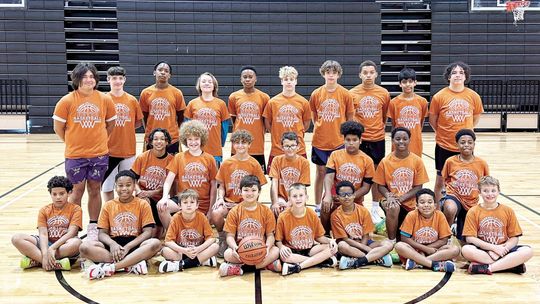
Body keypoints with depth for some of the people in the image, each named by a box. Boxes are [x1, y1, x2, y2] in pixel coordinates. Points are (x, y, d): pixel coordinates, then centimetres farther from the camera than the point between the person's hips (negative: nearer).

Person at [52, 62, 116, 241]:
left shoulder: (105, 100, 0)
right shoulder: (67, 101, -6)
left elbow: (110, 124, 12)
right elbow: (58, 128, 1)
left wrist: (99, 140, 8)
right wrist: (72, 143, 6)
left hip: (99, 154, 2)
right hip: (75, 154, -2)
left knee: (94, 189, 9)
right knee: (77, 190, 4)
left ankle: (93, 228, 21)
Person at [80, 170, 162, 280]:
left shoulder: (143, 205, 5)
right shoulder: (108, 206, 11)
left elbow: (147, 232, -3)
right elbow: (102, 233, 6)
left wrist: (128, 247, -18)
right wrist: (112, 244, -17)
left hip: (134, 244, -1)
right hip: (113, 244, 2)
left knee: (155, 243, -34)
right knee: (85, 247, -26)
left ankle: (110, 267, -35)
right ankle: (132, 264, -32)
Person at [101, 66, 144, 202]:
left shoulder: (132, 100, 3)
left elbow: (139, 122, 11)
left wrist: (124, 128, -1)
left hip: (128, 150, 1)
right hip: (109, 150, -1)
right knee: (107, 186, 4)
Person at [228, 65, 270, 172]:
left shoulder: (264, 97, -1)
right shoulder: (234, 97, 2)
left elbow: (266, 120, 8)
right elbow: (233, 119, 12)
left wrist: (260, 134, 6)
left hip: (257, 146, -1)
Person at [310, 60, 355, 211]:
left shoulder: (345, 94, -3)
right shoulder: (316, 94, 0)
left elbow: (350, 118, 5)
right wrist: (321, 129, 4)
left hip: (339, 141, -1)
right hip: (320, 141, 1)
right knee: (321, 172, 8)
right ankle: (318, 206, 18)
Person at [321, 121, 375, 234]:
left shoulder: (367, 160, 0)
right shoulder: (335, 155, 1)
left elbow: (366, 186, -2)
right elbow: (329, 176, -10)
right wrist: (328, 195, -29)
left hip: (355, 201, 1)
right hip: (335, 198, -1)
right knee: (326, 207, -33)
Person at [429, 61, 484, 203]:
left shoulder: (473, 96, -2)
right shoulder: (439, 96, -7)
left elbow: (476, 118, 12)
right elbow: (432, 120, 3)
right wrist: (443, 133, 7)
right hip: (444, 146, -1)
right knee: (440, 180, 9)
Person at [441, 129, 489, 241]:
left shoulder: (482, 164, -2)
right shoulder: (450, 161, -5)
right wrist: (437, 204, 7)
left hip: (471, 203, 2)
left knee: (463, 241, 7)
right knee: (450, 209, -41)